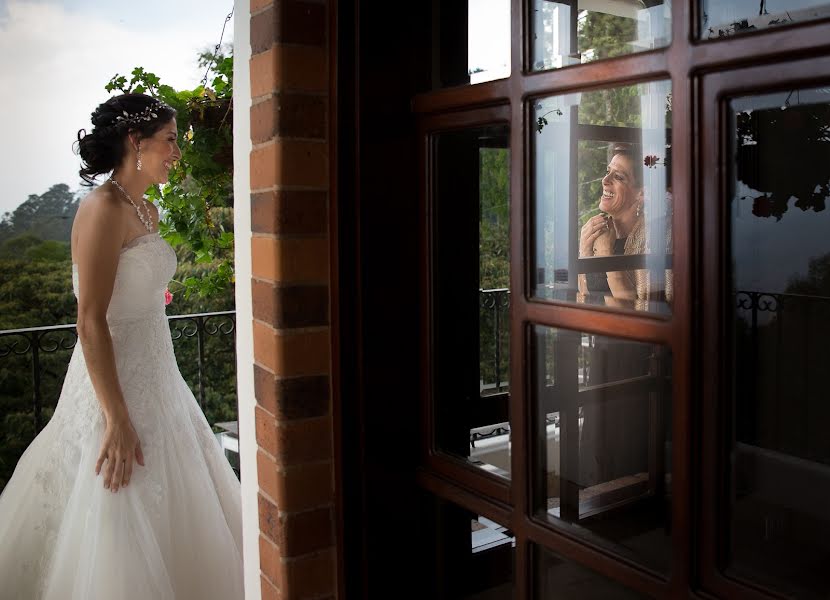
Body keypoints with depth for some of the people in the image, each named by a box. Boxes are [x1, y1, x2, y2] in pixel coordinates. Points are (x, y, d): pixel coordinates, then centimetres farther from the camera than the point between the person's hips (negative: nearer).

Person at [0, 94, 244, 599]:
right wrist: (117, 420, -22)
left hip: (156, 375, 9)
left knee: (168, 512, 18)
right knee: (122, 529, 3)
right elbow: (91, 321, -21)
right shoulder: (103, 208, -17)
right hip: (115, 382, -9)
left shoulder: (147, 211, 10)